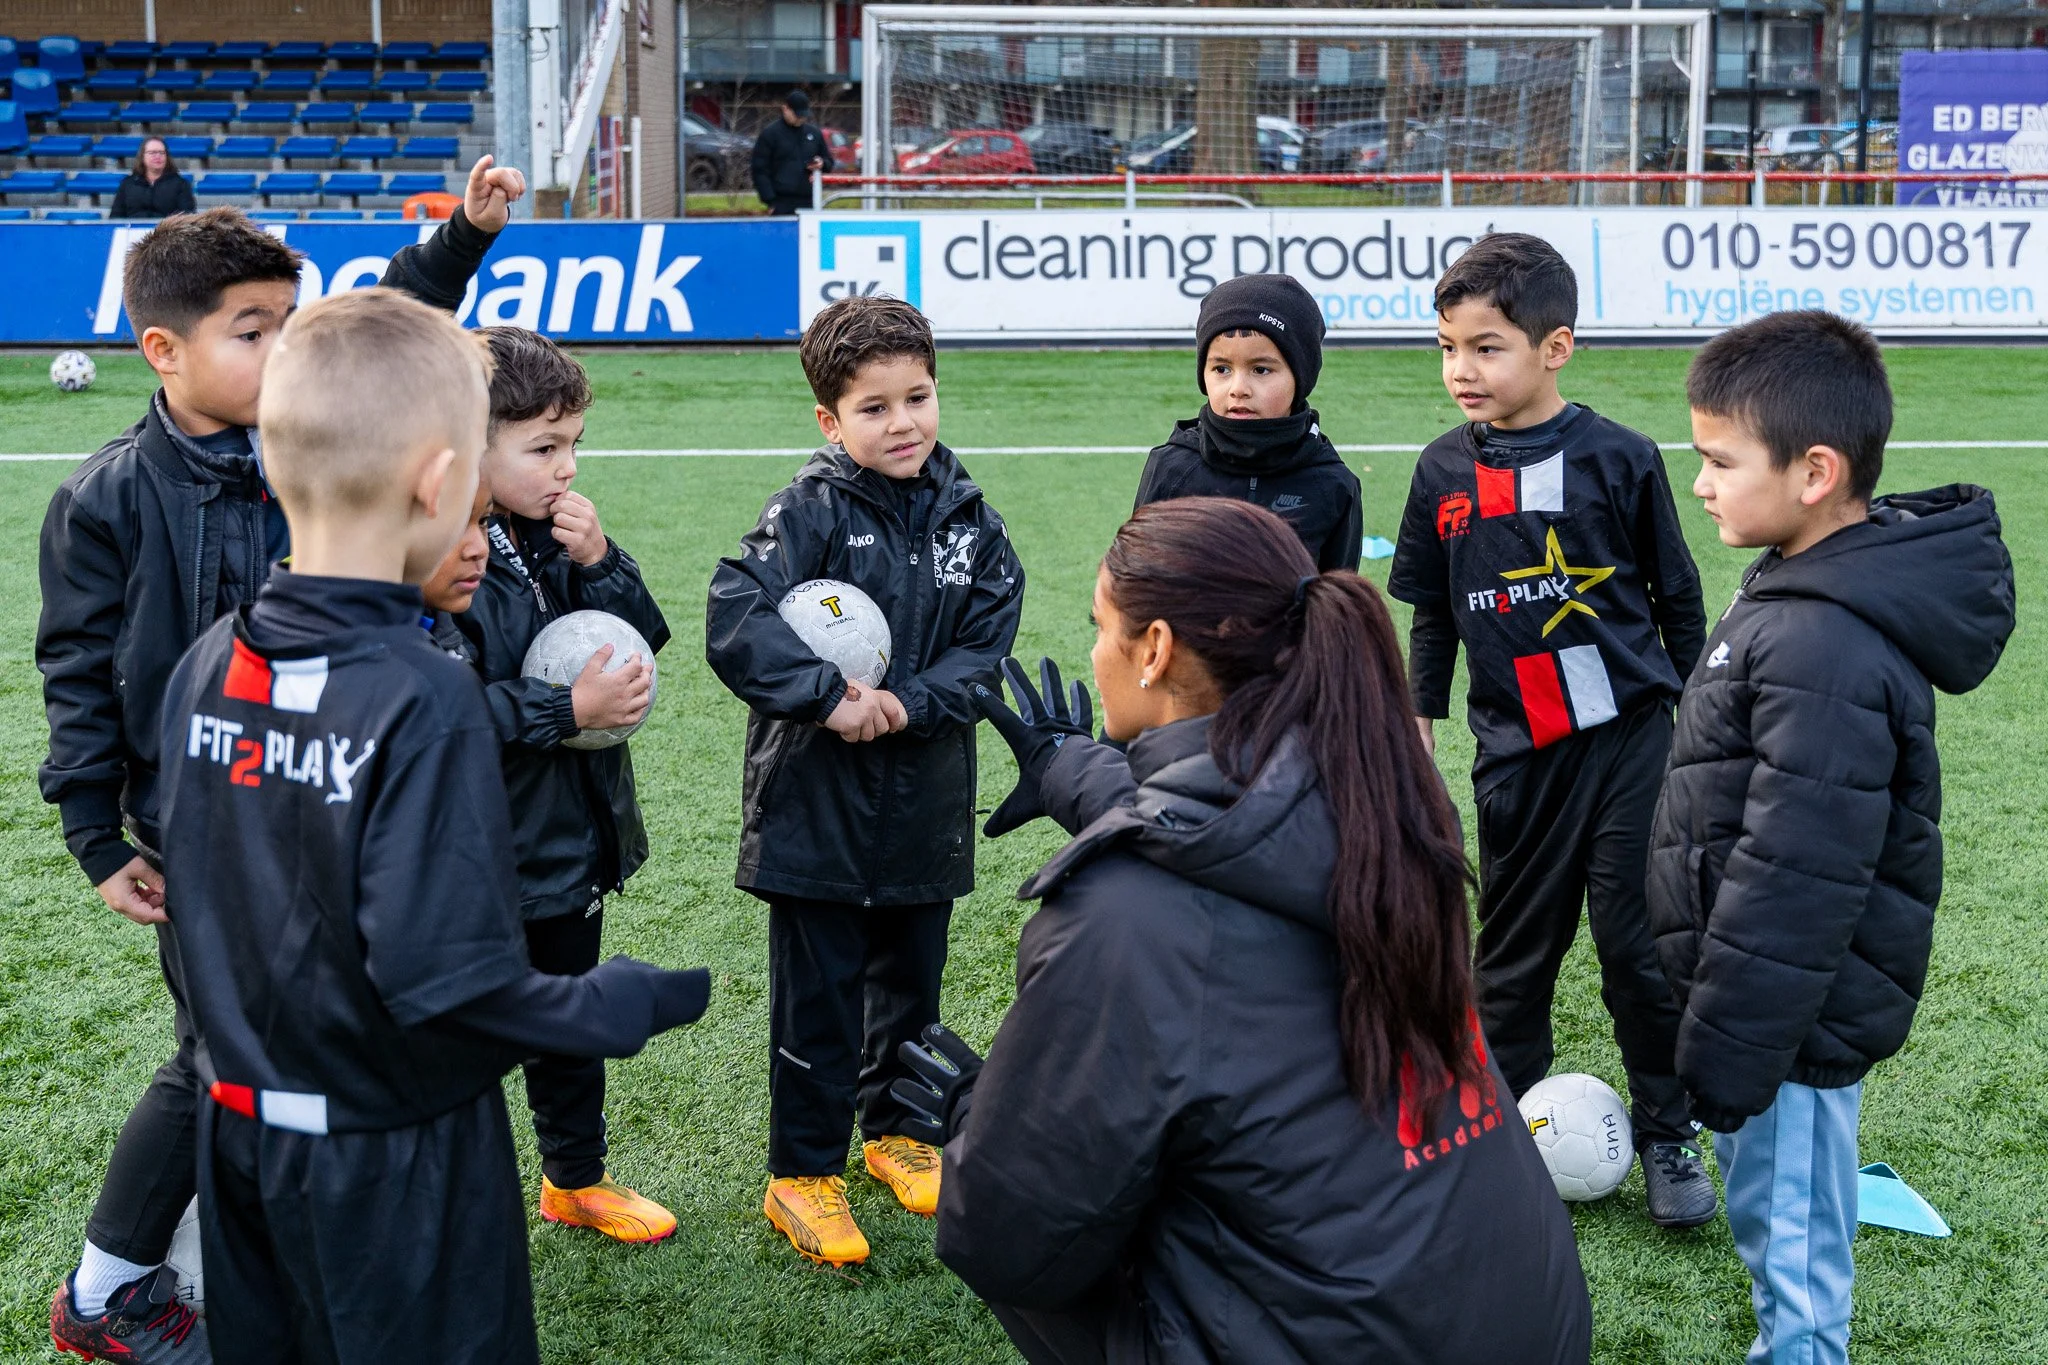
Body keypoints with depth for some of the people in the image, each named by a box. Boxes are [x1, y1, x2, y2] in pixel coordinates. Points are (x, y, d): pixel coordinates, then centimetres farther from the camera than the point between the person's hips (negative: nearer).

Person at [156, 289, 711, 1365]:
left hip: (239, 1127, 6)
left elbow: (192, 890, 6)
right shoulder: (423, 700, -26)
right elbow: (445, 976, -26)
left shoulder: (205, 668, -4)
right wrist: (625, 1005, -14)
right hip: (391, 1165, -6)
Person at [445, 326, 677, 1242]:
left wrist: (599, 563, -11)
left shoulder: (554, 539, 1)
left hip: (573, 839, 8)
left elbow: (641, 643, 4)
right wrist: (569, 711, -26)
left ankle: (576, 1178, 43)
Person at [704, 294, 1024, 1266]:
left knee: (912, 979, 19)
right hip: (815, 800, -4)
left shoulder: (969, 519, 2)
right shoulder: (810, 511, -12)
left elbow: (986, 642, -1)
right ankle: (803, 1172, 20)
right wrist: (828, 695, -25)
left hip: (926, 804, 5)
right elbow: (734, 623, -20)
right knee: (818, 994, 5)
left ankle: (894, 1128, 40)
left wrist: (909, 701, -17)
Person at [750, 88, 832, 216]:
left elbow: (829, 161, 25)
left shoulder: (814, 132, 14)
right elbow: (760, 170, -2)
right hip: (782, 203, -5)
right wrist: (770, 201, -10)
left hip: (808, 201, 5)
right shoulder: (770, 133, 1)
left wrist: (822, 163, -1)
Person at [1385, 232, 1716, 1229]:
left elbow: (1677, 596, 4)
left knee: (1640, 942, 1)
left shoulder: (1618, 458, -6)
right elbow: (1431, 614, 14)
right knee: (1511, 951, 11)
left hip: (1628, 738, -2)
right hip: (1515, 754, 3)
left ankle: (1668, 1134, 20)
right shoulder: (1443, 472, 2)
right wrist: (1417, 717, 12)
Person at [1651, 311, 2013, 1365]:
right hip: (1798, 997, 10)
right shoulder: (1805, 593, 4)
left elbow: (1790, 885, -27)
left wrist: (1725, 1058, -19)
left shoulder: (1826, 655, -29)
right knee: (1770, 1209, 24)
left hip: (1795, 1021, -10)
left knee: (1787, 1233, 6)